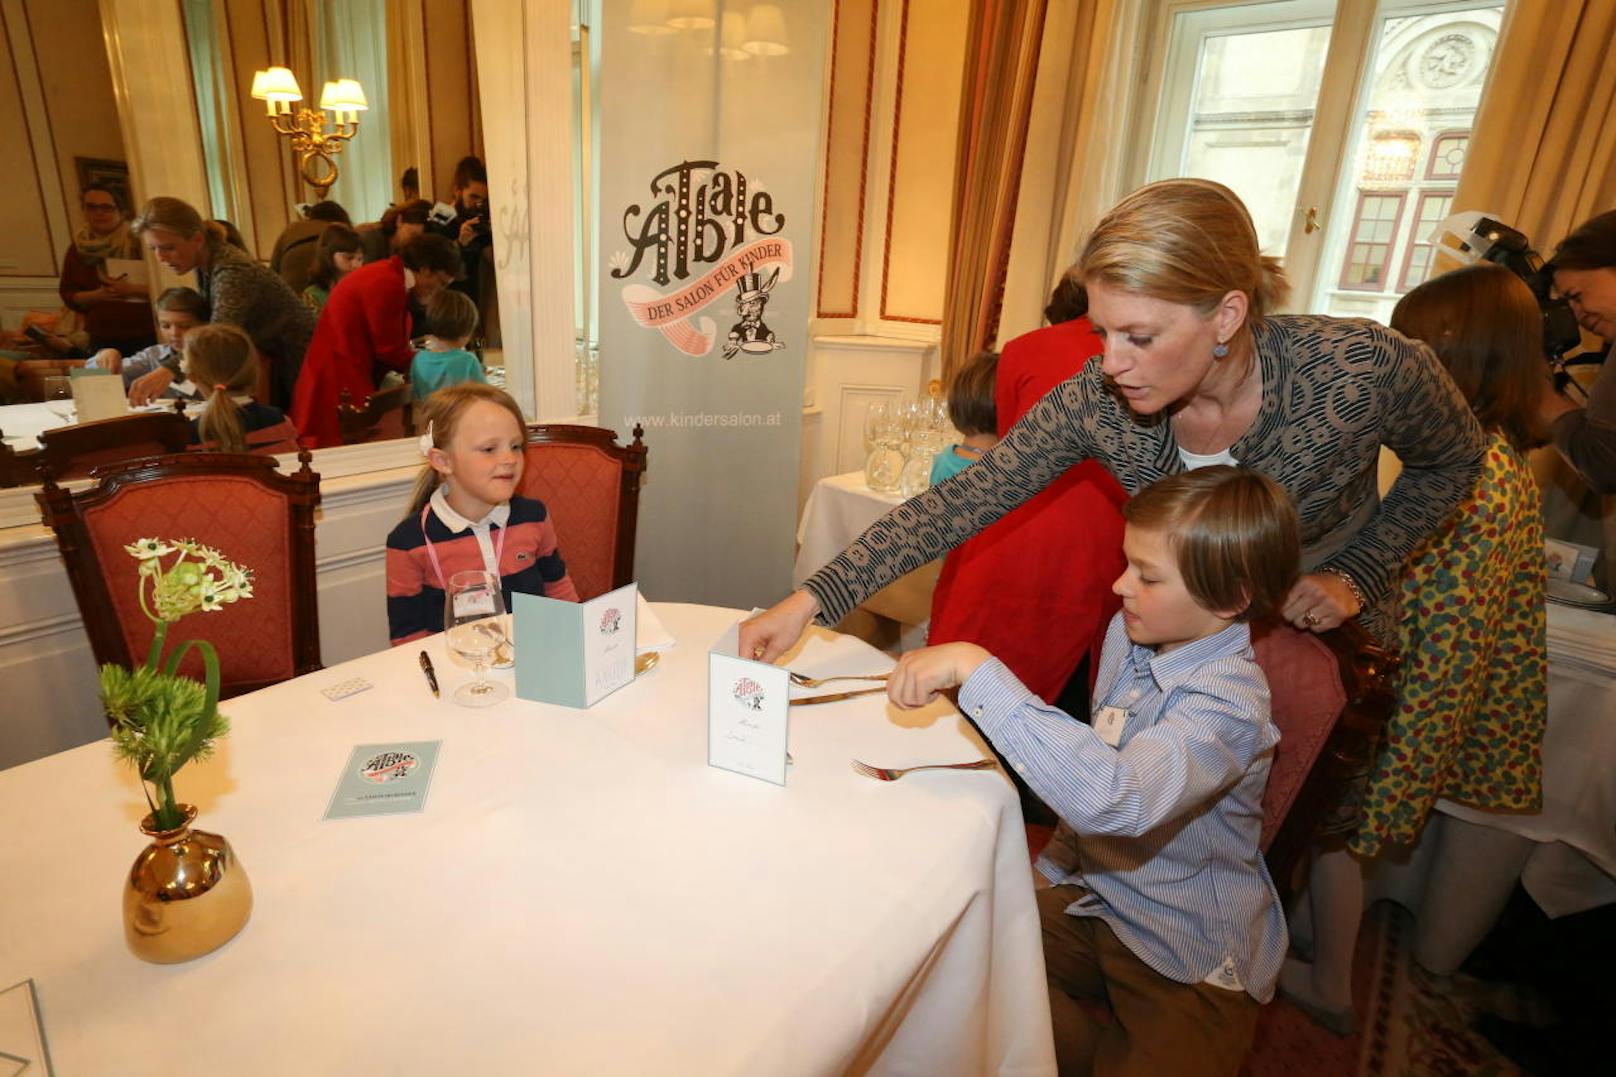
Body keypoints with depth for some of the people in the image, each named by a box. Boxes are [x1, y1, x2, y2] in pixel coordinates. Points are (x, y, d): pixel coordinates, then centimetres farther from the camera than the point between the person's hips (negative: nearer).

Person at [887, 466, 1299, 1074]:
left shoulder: (1227, 703, -29)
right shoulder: (1131, 634, -6)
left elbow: (1112, 797, -47)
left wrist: (976, 670, -47)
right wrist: (1061, 859, 7)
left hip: (1191, 963, -6)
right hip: (1091, 897, 6)